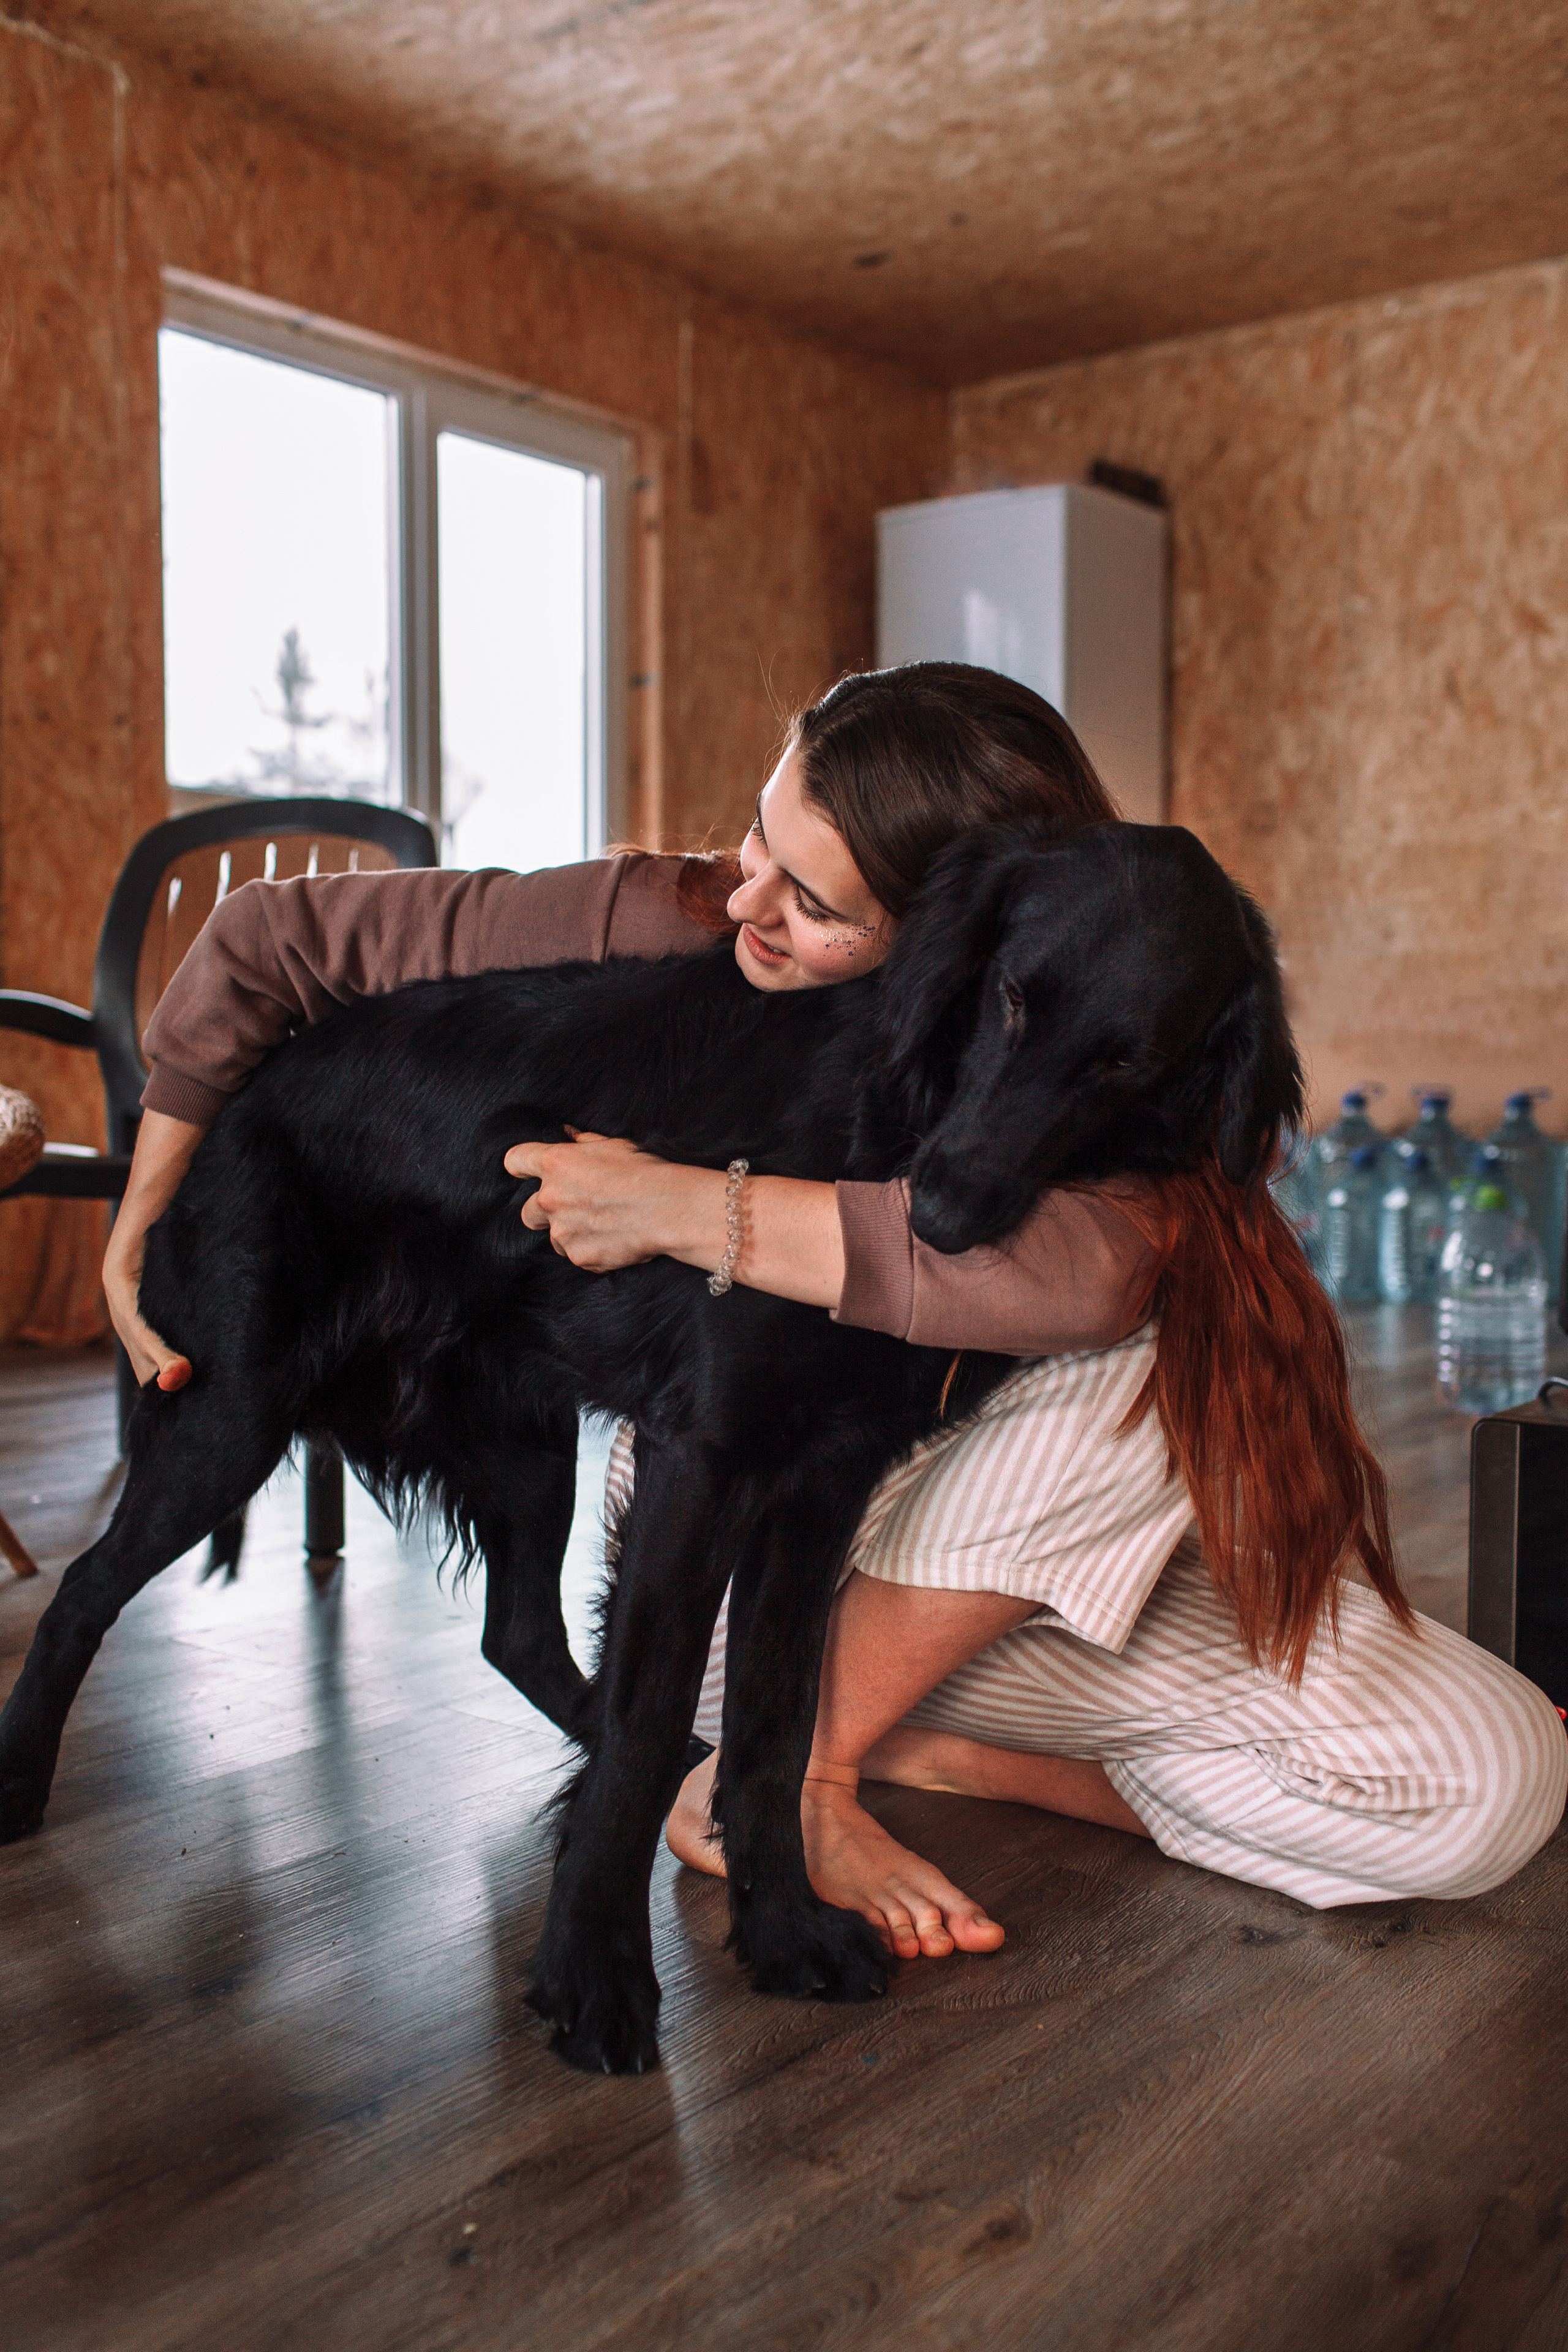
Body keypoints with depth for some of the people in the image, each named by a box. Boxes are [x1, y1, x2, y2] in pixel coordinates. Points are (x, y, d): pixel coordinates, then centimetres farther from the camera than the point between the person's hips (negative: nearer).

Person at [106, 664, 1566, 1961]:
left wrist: (679, 1206, -38)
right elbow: (271, 943, -10)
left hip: (1034, 1567, 2)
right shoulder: (662, 927, -18)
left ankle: (937, 1748, -6)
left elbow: (1093, 1261, -43)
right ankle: (787, 1772, -19)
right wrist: (144, 1227, -3)